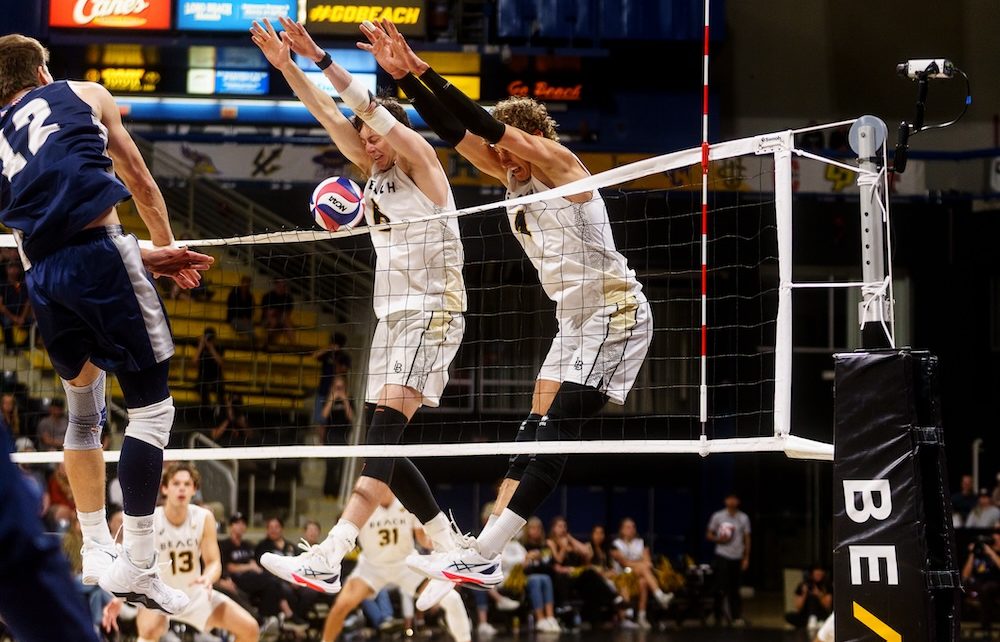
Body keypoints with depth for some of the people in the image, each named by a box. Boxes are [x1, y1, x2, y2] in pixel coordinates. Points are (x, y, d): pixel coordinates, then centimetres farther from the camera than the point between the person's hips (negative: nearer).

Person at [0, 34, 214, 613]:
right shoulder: (84, 95, 17)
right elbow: (140, 181, 21)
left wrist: (148, 259, 26)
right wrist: (166, 245, 37)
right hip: (99, 254, -5)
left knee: (83, 411, 24)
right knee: (151, 408, -2)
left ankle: (95, 550, 27)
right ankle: (138, 565, -9)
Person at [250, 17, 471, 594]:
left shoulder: (419, 160, -5)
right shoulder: (375, 170, 14)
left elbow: (375, 111, -17)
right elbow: (329, 115, 9)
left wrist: (322, 60, -23)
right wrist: (287, 65, -2)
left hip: (434, 310, -9)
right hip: (391, 315, 9)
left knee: (388, 422, -23)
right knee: (382, 445, 5)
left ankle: (328, 558, -38)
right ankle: (453, 549, 16)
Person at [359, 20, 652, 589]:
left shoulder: (557, 159, -10)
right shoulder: (514, 177, 12)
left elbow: (488, 124, -20)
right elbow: (455, 131, 6)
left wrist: (426, 73, -22)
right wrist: (404, 75, -3)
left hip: (615, 310, -10)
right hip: (576, 321, 10)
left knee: (553, 434, -14)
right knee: (535, 436, 3)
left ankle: (480, 558, -21)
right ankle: (485, 551, -1)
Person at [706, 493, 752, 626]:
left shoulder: (743, 518, 6)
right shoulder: (717, 516, 2)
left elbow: (747, 539, 9)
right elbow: (708, 535, 8)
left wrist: (746, 558, 3)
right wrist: (718, 539, -13)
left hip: (737, 557, 2)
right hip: (722, 556, -2)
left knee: (735, 588, 6)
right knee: (722, 587, -9)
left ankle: (736, 616, 11)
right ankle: (719, 615, -2)